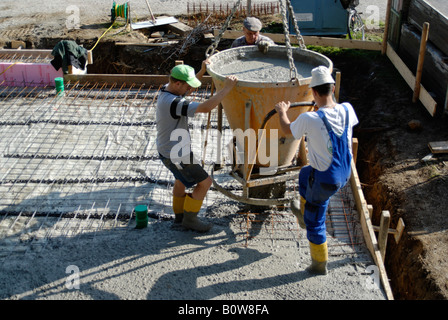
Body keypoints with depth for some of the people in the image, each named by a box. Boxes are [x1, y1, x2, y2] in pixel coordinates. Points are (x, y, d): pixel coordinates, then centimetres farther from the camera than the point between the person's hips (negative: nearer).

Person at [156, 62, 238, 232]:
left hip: (166, 148, 10)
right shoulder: (173, 103, -33)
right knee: (204, 182, 3)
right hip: (176, 155, -10)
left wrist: (202, 71, 5)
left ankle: (179, 216, 44)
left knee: (181, 178, 30)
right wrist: (227, 88, -32)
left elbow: (187, 89, 18)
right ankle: (190, 219, 18)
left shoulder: (166, 90, -3)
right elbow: (206, 107, -40)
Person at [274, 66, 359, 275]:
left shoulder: (309, 119, -28)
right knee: (305, 174, 33)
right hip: (344, 174, 6)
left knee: (314, 222, 15)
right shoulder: (347, 110, -12)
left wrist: (282, 111, 16)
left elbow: (287, 130, -6)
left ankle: (320, 264, 33)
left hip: (325, 181, -6)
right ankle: (304, 212, 52)